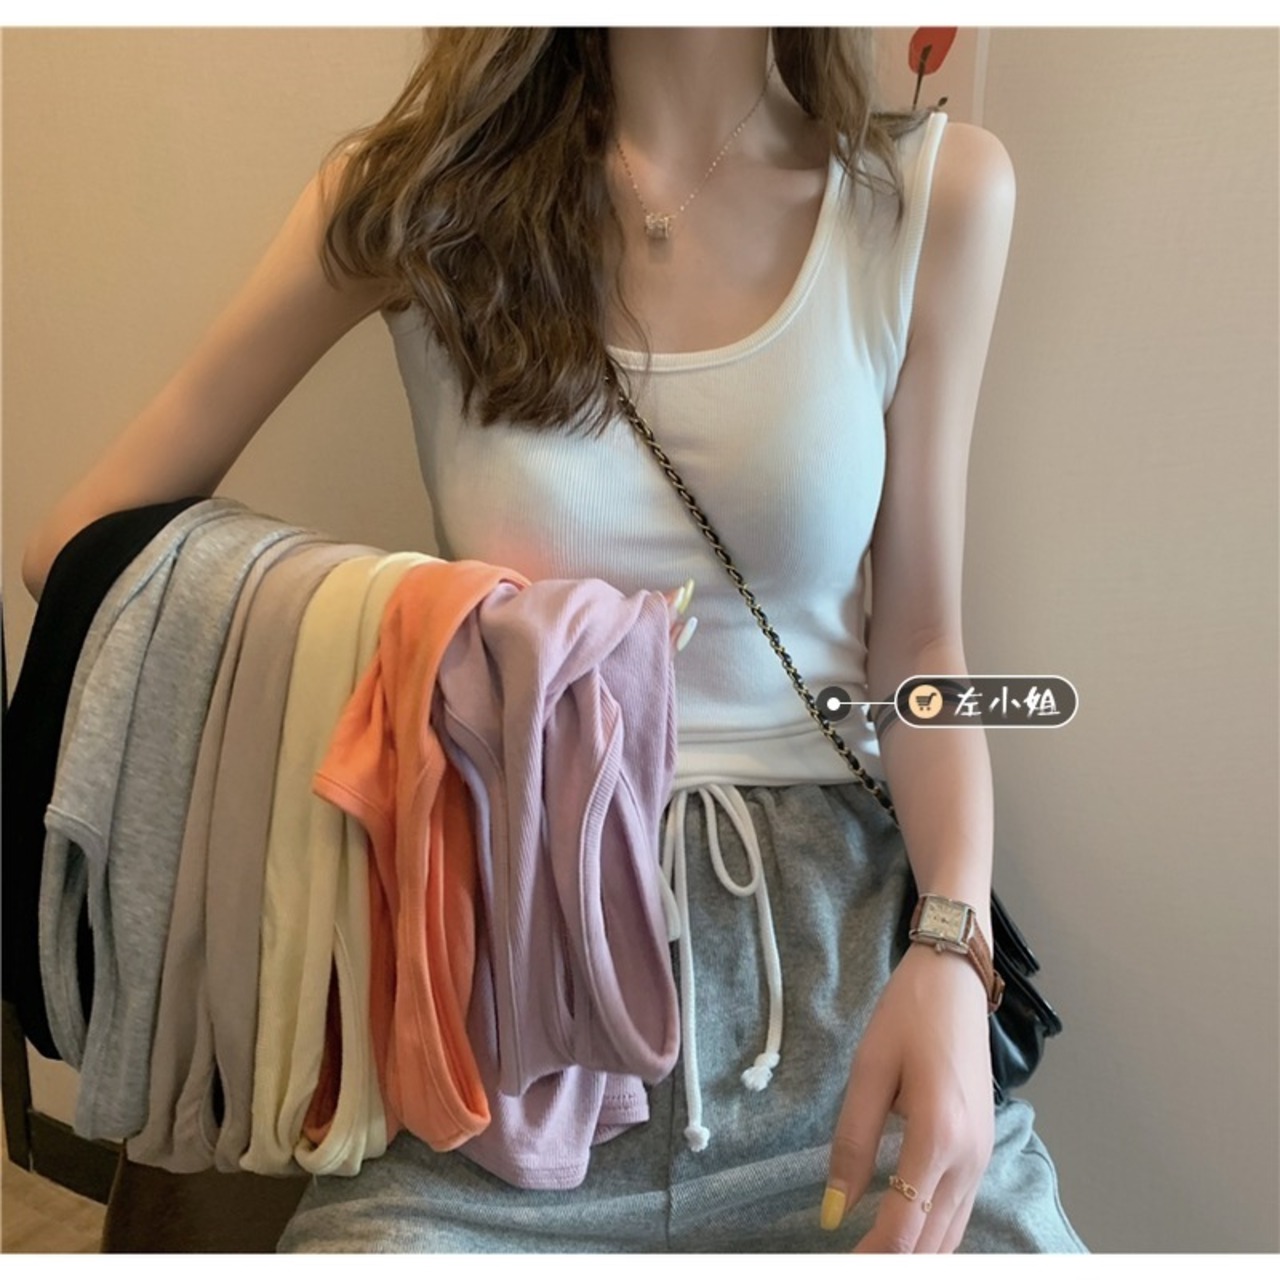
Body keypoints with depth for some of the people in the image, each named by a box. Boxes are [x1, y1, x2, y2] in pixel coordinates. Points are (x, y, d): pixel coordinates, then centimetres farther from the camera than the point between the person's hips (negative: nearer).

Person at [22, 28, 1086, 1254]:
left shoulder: (940, 190, 2)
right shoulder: (416, 192, 1)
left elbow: (919, 639, 4)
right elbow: (86, 543, 4)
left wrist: (953, 948, -11)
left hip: (839, 931, 2)